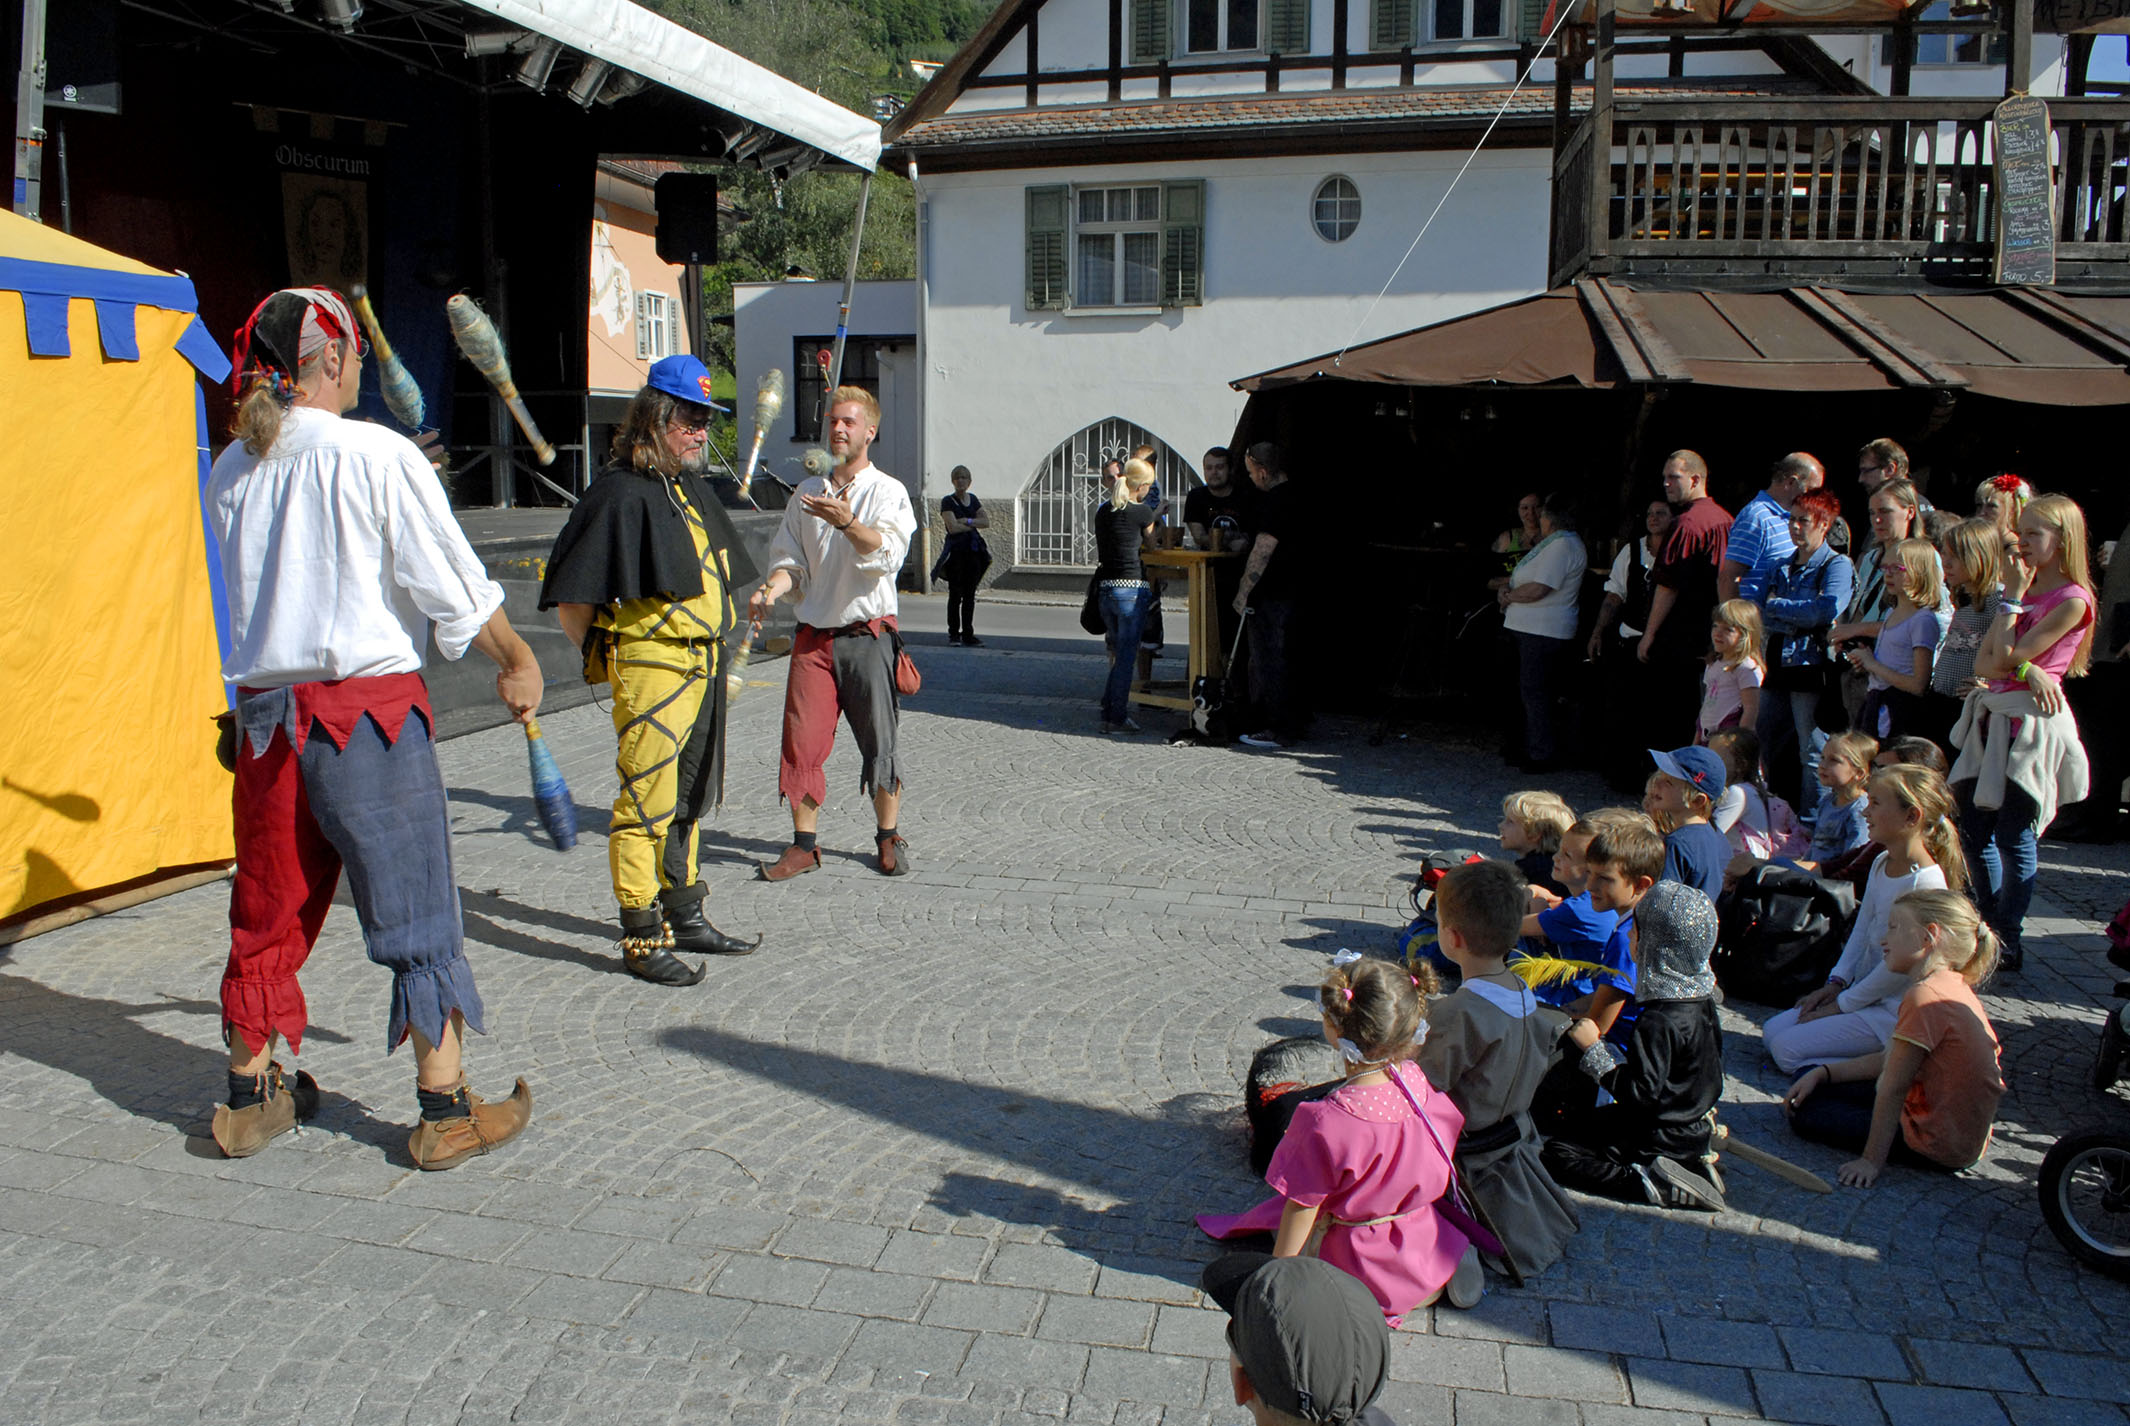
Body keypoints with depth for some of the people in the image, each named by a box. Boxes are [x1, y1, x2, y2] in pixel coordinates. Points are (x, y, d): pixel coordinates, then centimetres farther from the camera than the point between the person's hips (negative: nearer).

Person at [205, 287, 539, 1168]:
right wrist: (517, 663, 6)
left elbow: (257, 585, 16)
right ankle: (445, 1110, 11)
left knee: (267, 908, 16)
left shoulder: (231, 471, 7)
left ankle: (252, 1097, 29)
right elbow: (454, 585, -8)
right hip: (368, 707, -6)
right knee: (416, 912, 4)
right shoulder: (376, 455, -10)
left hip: (264, 711, 6)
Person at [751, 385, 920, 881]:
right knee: (801, 739, -1)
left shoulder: (887, 492, 0)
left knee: (879, 741, 1)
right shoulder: (807, 491, 14)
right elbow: (790, 557, 12)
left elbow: (887, 554, -17)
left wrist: (847, 522, -34)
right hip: (813, 635, 4)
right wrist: (771, 589, -9)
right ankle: (804, 844, 9)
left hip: (867, 634, -3)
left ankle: (888, 837, 17)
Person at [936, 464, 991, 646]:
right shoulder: (947, 501, -3)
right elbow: (953, 527, -14)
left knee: (969, 595, 3)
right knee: (955, 595, -1)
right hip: (956, 551, -5)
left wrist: (967, 521, -9)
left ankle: (968, 635, 5)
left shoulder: (973, 500, 15)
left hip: (973, 551, 5)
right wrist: (975, 526, -3)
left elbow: (987, 522, 5)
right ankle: (953, 633, 7)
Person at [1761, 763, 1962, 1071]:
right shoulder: (1882, 863, 6)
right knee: (1771, 1031, 7)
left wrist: (1842, 1004, -14)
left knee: (1787, 1049, -14)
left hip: (1892, 1011, -9)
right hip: (1864, 992, 9)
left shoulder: (1926, 882, -24)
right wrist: (1837, 982, 3)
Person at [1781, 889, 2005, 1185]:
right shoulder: (1951, 986, 6)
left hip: (1940, 1147, -9)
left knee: (1806, 1114, -2)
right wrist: (1821, 1073, 8)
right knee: (1812, 1085, 12)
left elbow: (1893, 1087, -22)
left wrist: (1872, 1160, -16)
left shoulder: (1924, 996, -26)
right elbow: (1889, 1061, 12)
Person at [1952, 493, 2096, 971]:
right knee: (1975, 832, 11)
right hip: (1993, 716, 8)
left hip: (2031, 721, -8)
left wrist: (2012, 595, -9)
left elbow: (2008, 657, -16)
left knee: (2014, 836, -3)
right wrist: (2024, 669, -16)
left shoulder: (2072, 600, -10)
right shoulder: (2023, 591, 14)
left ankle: (2007, 945, 7)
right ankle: (1989, 929, 24)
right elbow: (1983, 663, 5)